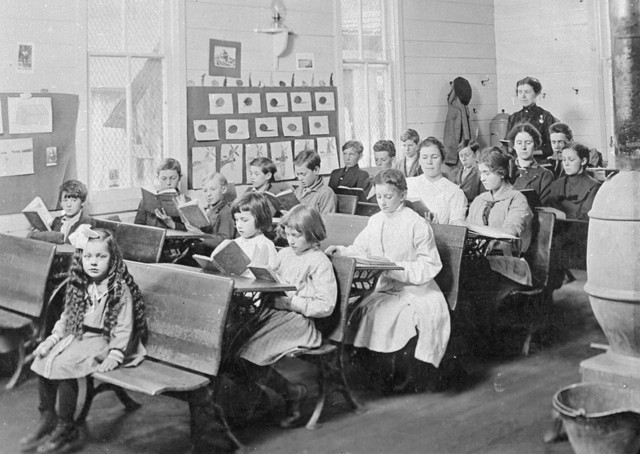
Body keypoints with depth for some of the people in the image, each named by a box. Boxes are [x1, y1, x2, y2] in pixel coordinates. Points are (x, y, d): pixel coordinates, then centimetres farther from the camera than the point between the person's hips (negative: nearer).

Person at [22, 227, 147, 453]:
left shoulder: (120, 289, -15)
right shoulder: (79, 286, 7)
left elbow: (123, 327, -15)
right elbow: (67, 317, 14)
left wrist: (114, 356, -21)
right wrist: (52, 339, 1)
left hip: (102, 341, -7)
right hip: (76, 338, 7)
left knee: (64, 366, -25)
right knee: (42, 359, -11)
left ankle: (67, 430, -9)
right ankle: (47, 419, 4)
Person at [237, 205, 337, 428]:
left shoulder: (320, 262, -3)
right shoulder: (283, 254, 19)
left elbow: (326, 306, -10)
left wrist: (292, 303, -15)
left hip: (298, 320, -7)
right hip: (273, 313, 7)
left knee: (251, 354, -26)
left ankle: (294, 393, 0)